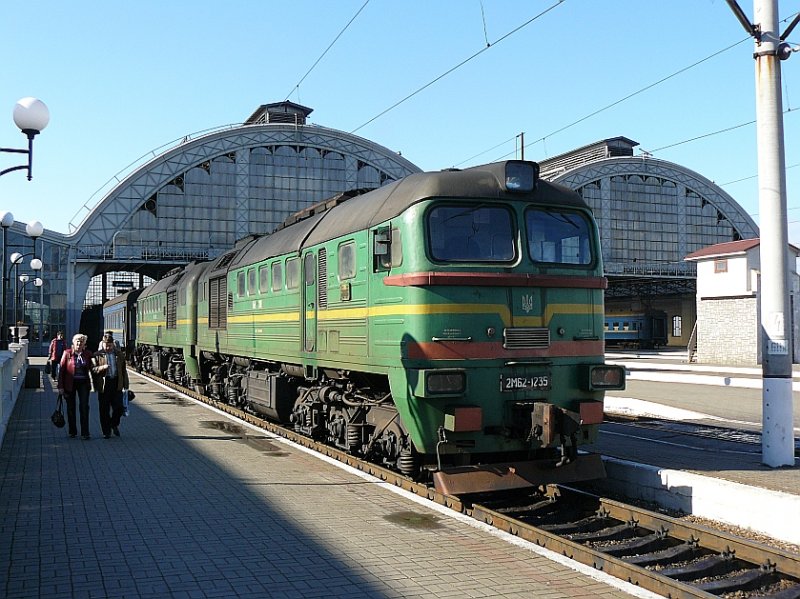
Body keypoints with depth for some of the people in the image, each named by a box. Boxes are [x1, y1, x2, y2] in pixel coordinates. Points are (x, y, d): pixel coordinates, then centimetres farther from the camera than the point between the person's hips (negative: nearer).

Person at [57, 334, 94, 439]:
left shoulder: (88, 354, 2)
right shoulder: (67, 353, -2)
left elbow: (92, 369, 7)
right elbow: (61, 369, -2)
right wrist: (60, 386, -6)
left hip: (83, 383, 0)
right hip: (70, 384, 0)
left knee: (84, 407, -6)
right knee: (71, 408, 10)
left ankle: (85, 433, -3)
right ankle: (72, 431, 23)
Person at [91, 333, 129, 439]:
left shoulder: (119, 354, 10)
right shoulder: (97, 355, 4)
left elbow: (124, 370, 12)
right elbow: (93, 369, -3)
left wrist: (125, 385, 9)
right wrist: (102, 367, -22)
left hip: (116, 383, 1)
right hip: (104, 384, -1)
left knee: (119, 407, -3)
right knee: (104, 410, 3)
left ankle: (115, 424, 25)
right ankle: (106, 431, 13)